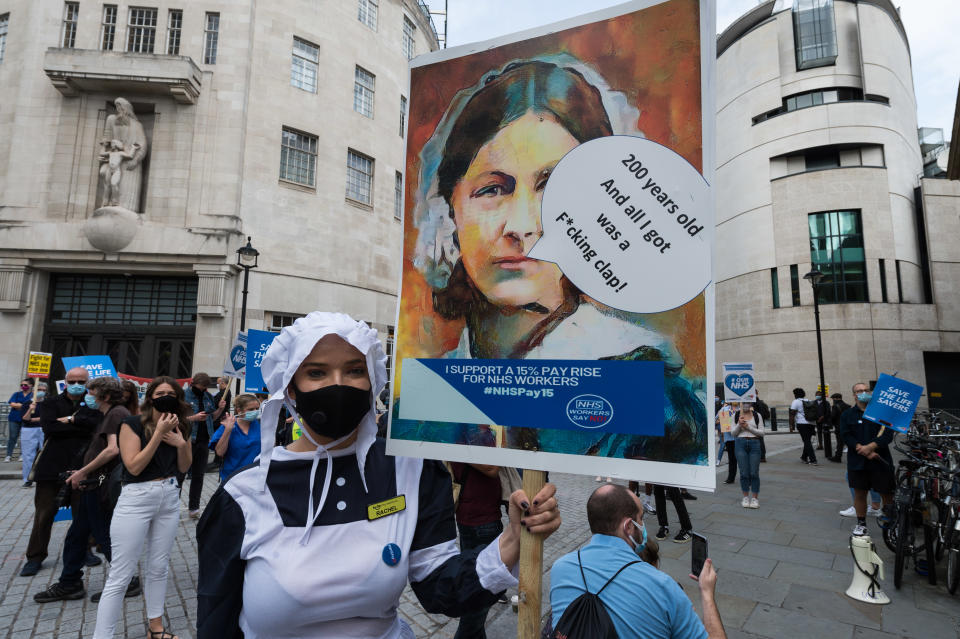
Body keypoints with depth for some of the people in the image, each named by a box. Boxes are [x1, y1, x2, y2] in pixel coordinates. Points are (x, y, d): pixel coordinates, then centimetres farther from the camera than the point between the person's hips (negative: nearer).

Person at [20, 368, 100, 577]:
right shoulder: (51, 403, 8)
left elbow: (98, 424, -11)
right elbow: (49, 427, -10)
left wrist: (71, 420, -12)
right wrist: (81, 427, -11)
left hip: (81, 466, 0)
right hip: (52, 466, 0)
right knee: (44, 513, 4)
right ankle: (35, 557, 19)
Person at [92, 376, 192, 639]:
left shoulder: (179, 427, 3)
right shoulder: (133, 424, -11)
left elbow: (184, 467, 7)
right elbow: (134, 466, -18)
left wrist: (181, 443, -11)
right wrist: (159, 433, -22)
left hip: (170, 497, 5)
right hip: (136, 499, -5)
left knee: (158, 567, 16)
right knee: (120, 576, -2)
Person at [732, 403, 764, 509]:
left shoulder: (757, 415, 4)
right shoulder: (736, 415, 6)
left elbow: (761, 432, 1)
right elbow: (733, 433, 6)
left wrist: (748, 427, -11)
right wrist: (739, 425, -11)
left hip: (754, 443, 0)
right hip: (740, 443, 1)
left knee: (754, 472, 0)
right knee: (744, 473, 2)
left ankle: (755, 498, 12)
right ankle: (746, 497, 16)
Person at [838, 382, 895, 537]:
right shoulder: (848, 415, 7)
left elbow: (888, 434, -6)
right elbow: (846, 436, -3)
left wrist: (871, 446, -18)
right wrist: (862, 450, -16)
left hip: (880, 461, -1)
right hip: (857, 461, 1)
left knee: (886, 492, 3)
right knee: (859, 493, 7)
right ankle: (861, 523, 19)